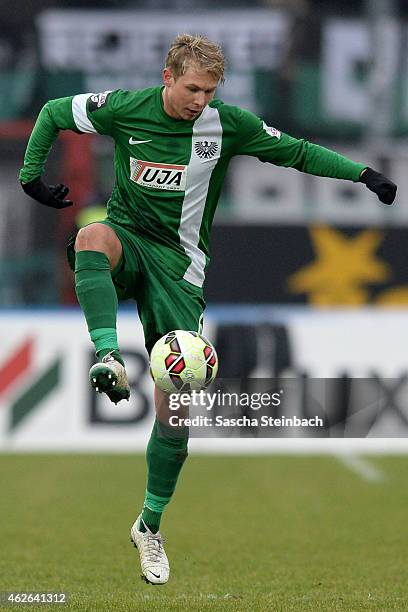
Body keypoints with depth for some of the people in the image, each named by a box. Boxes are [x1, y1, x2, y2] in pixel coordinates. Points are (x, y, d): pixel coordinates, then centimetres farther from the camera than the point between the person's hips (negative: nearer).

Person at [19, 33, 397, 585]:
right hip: (128, 239, 0)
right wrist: (32, 176, 0)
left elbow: (294, 151, 5)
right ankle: (108, 356, -50)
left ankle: (150, 527, 7)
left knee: (174, 404, -6)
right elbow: (52, 114, 9)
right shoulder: (124, 109, -5)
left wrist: (361, 173, -4)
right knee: (92, 237, -40)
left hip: (179, 265, 0)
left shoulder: (228, 124, -5)